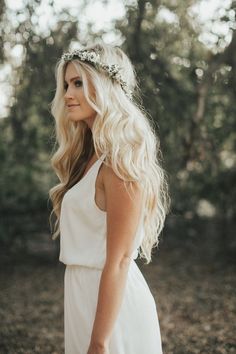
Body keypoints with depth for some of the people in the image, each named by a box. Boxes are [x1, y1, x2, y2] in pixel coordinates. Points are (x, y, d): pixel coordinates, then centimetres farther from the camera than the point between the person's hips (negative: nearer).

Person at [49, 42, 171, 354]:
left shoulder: (119, 161, -19)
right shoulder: (90, 156, 8)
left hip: (110, 303, -8)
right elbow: (83, 246, 10)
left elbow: (119, 260, -21)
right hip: (84, 292, 8)